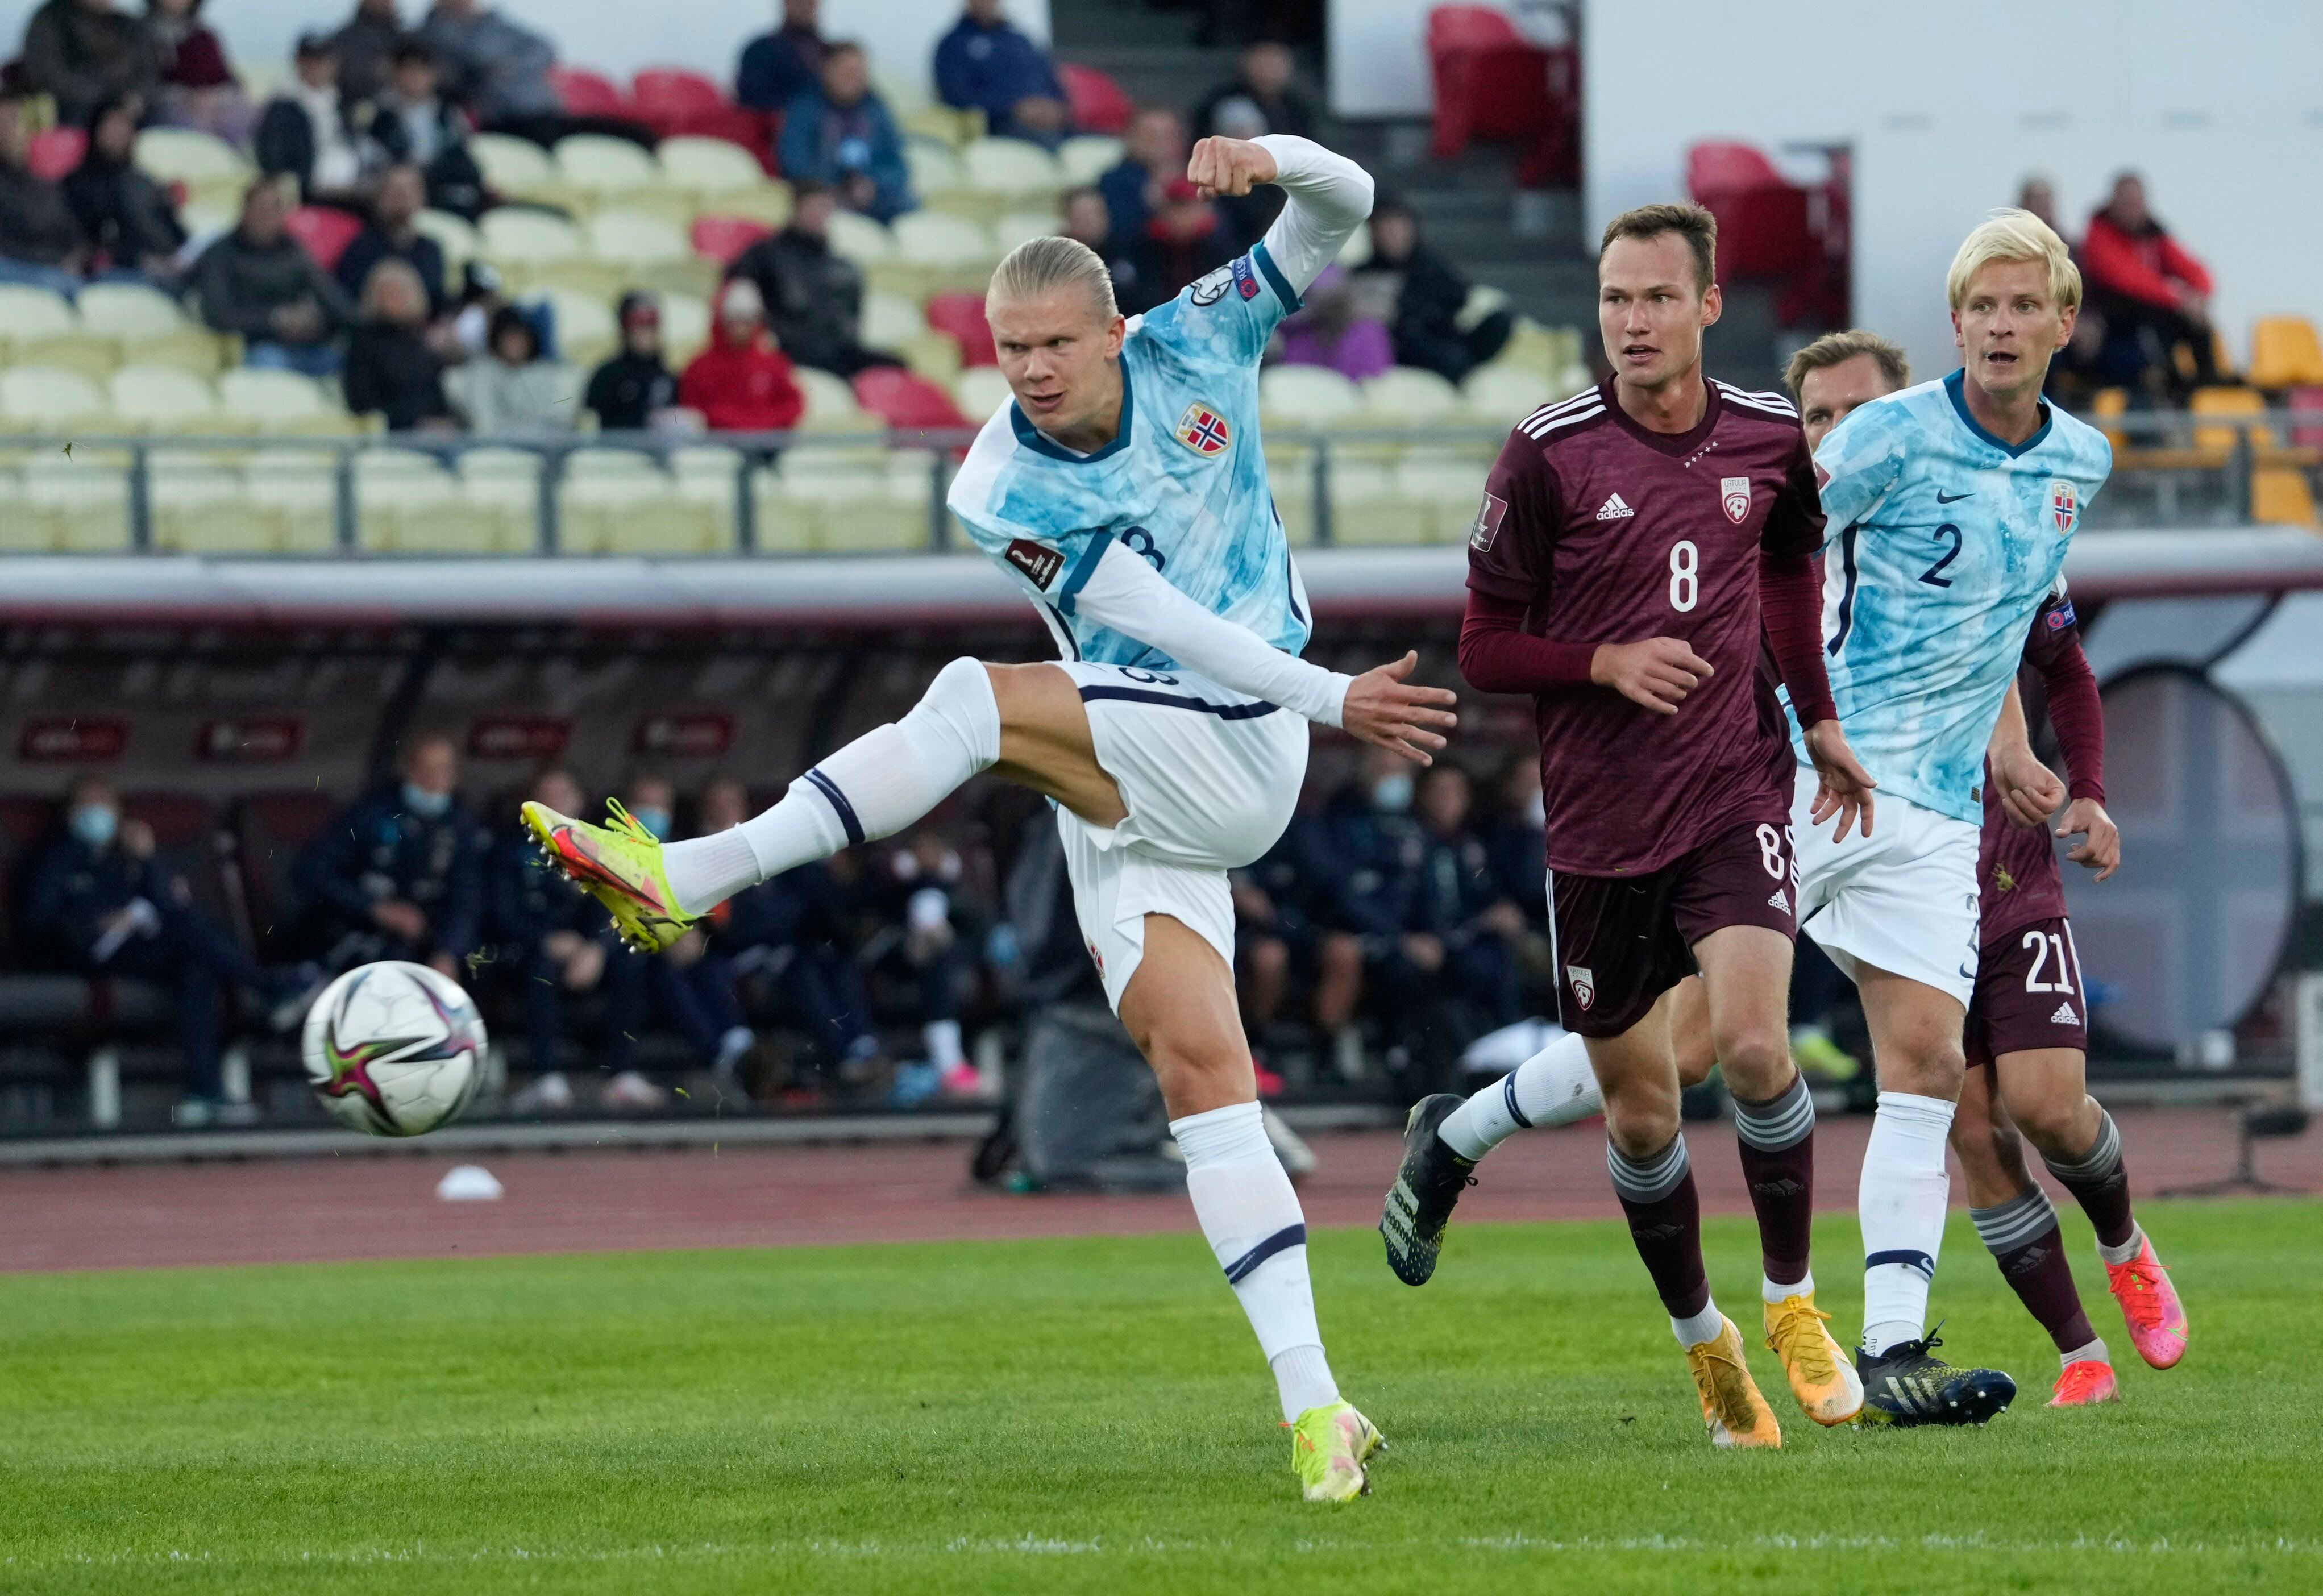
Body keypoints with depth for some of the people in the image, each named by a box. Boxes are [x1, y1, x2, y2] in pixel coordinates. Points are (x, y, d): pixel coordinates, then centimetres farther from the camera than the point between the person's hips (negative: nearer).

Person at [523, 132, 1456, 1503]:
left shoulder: (1198, 348, 1)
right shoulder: (1001, 490, -3)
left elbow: (1343, 211, 4)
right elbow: (1157, 616, -10)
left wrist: (1266, 160, -18)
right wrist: (1334, 698, -15)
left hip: (1238, 752, -2)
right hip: (1126, 806, 2)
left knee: (984, 698, -26)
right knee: (1199, 1072, -10)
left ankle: (691, 876, -23)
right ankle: (1313, 1407, -11)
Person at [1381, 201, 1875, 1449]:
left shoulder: (1770, 441, 1)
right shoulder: (1547, 457, -8)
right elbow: (1483, 650, -3)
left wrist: (1819, 718, 20)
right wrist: (1606, 662, -18)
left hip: (1735, 795, 1)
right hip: (1598, 818, 0)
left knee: (1753, 1041, -21)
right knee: (1637, 1106, 6)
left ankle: (1791, 1303, -1)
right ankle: (1701, 1339, 28)